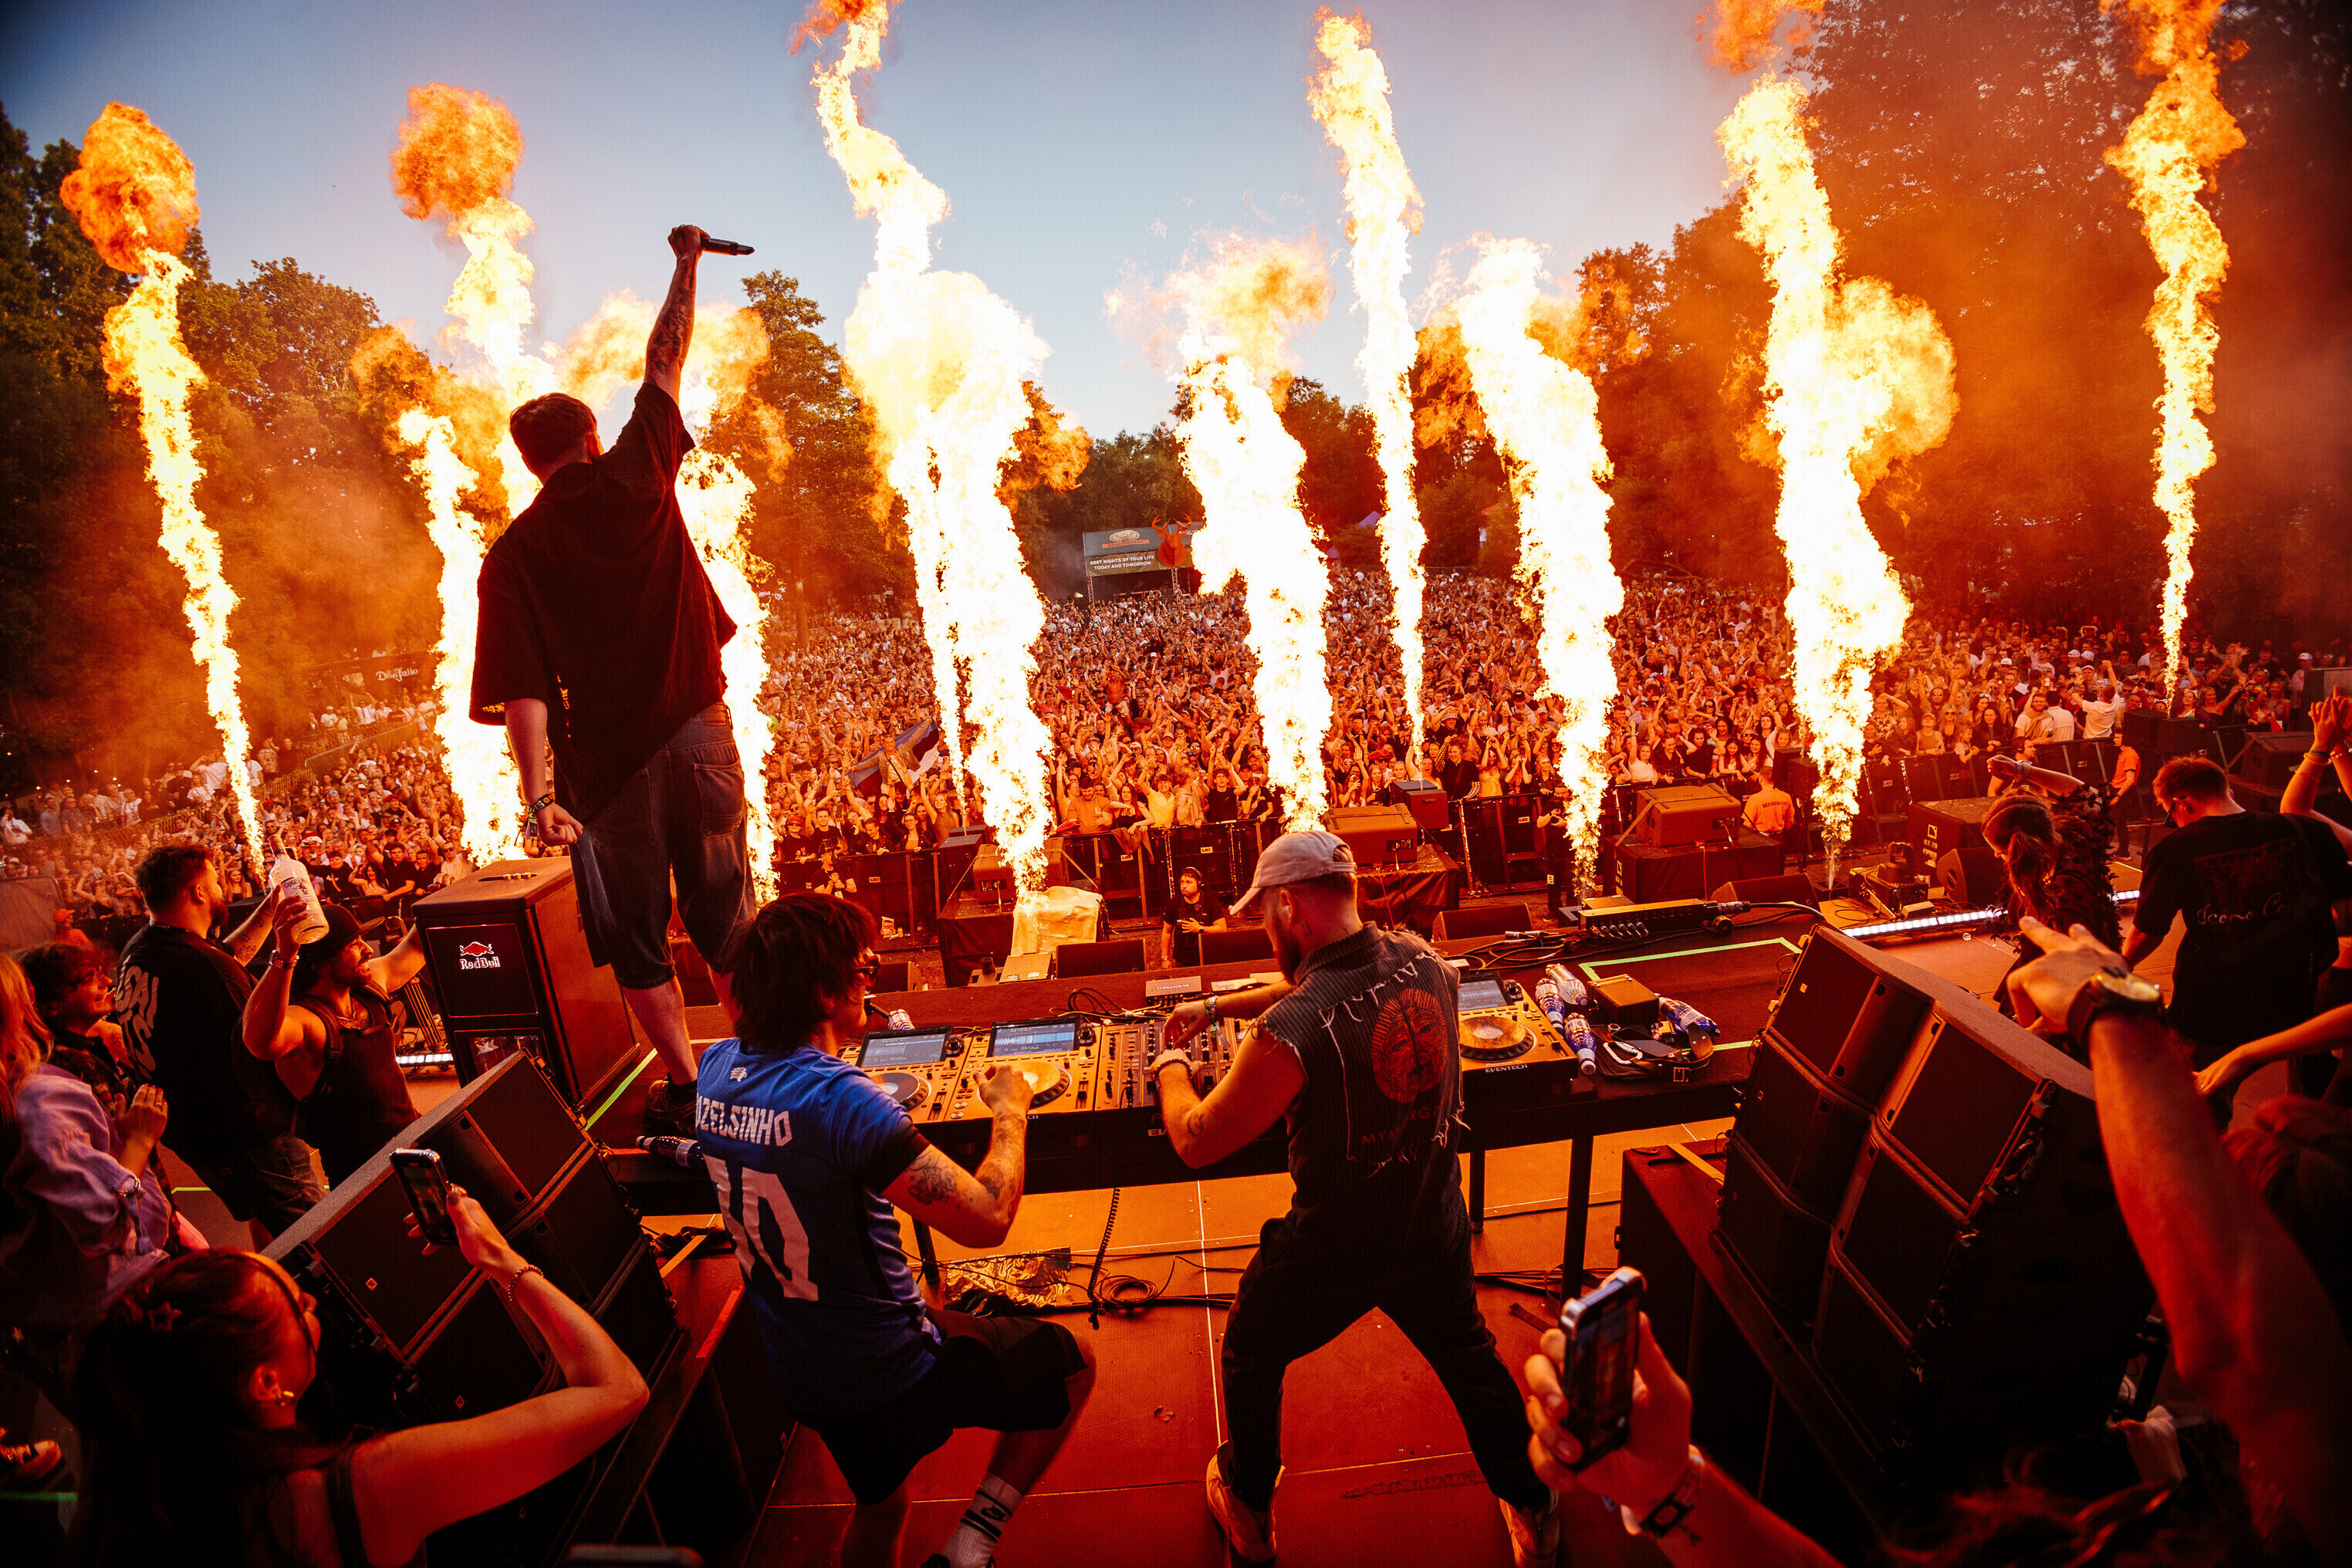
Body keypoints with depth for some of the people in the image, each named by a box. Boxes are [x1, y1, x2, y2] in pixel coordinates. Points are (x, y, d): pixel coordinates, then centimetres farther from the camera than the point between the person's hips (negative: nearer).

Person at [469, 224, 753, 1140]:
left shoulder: (513, 556, -2)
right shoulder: (633, 480, -2)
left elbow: (523, 689, -12)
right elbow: (666, 361, 11)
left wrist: (539, 794, -16)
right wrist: (687, 264, 23)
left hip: (606, 762, -1)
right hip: (696, 734, 1)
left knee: (635, 935, 11)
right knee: (725, 917, 12)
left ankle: (686, 1087, 16)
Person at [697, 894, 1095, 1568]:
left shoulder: (717, 1068, -8)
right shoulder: (841, 1100, -32)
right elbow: (987, 1219, -30)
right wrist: (1010, 1111, -16)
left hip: (799, 1375, 8)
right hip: (889, 1373, -7)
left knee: (879, 1503, 33)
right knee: (1073, 1362, 13)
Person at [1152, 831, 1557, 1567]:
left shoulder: (1291, 1032, -32)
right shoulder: (1424, 961, -13)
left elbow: (1195, 1142, -18)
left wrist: (1171, 1065, 2)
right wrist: (1216, 1005, 15)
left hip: (1332, 1252, -4)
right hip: (1435, 1228, 5)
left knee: (1250, 1358, 25)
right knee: (1469, 1356, 31)